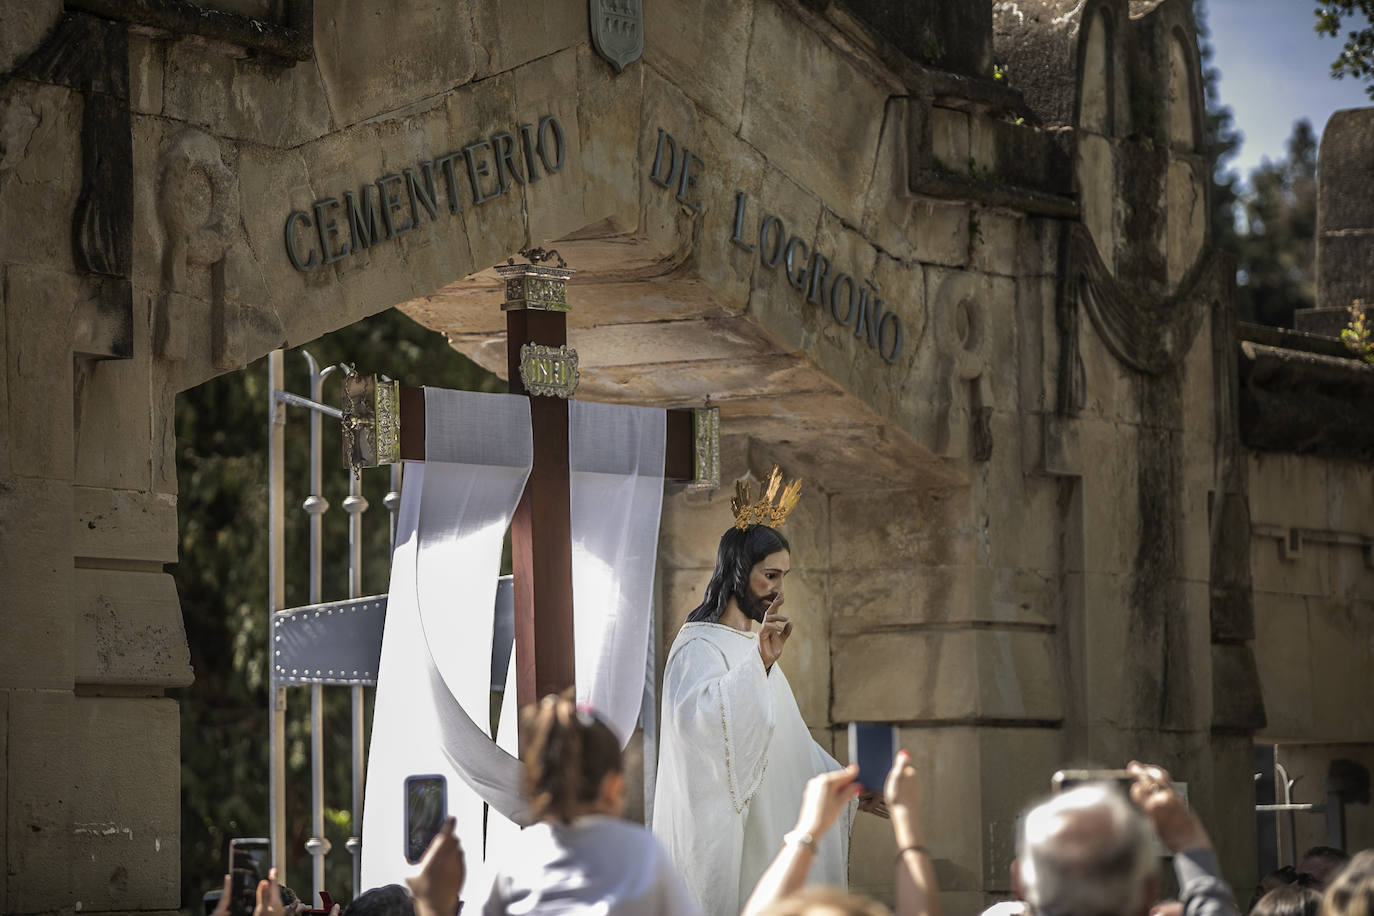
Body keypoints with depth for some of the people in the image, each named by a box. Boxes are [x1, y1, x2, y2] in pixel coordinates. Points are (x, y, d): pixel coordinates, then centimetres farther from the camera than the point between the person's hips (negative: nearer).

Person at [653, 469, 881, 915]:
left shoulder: (754, 645, 18)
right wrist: (760, 663, -41)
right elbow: (697, 718, -33)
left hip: (769, 829, 9)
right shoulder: (699, 646, -12)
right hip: (723, 825, -9)